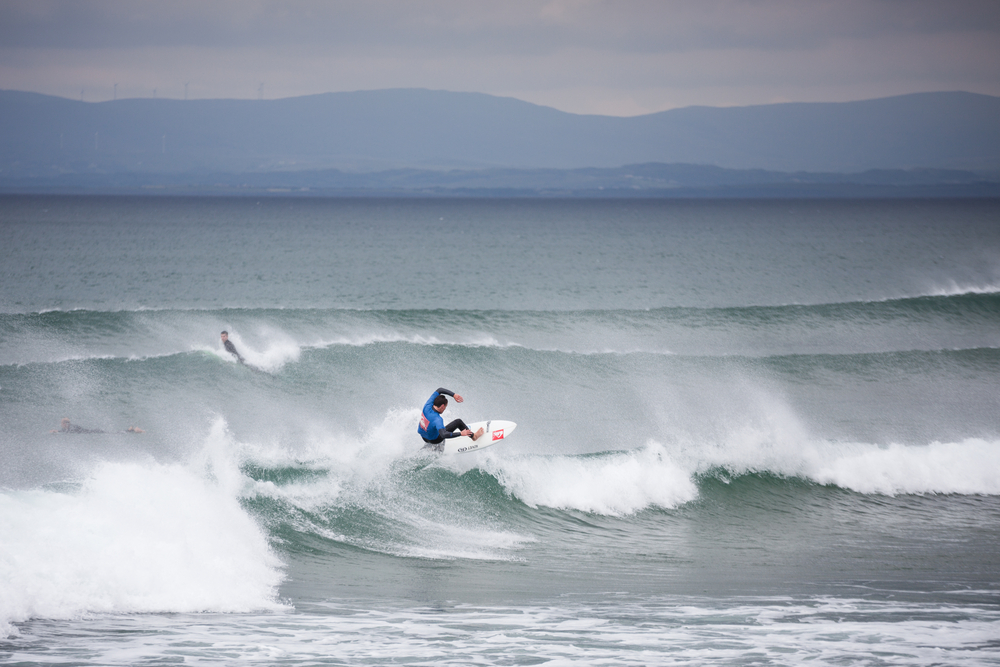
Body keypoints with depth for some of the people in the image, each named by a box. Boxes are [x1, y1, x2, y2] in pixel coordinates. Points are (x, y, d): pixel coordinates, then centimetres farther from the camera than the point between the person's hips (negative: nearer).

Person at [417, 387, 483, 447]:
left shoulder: (428, 405, -18)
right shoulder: (437, 420, -38)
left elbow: (439, 390, -11)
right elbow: (443, 435, -48)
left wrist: (454, 395, -21)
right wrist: (461, 433, -40)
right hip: (434, 440, -6)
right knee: (458, 422, 1)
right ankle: (473, 436, 20)